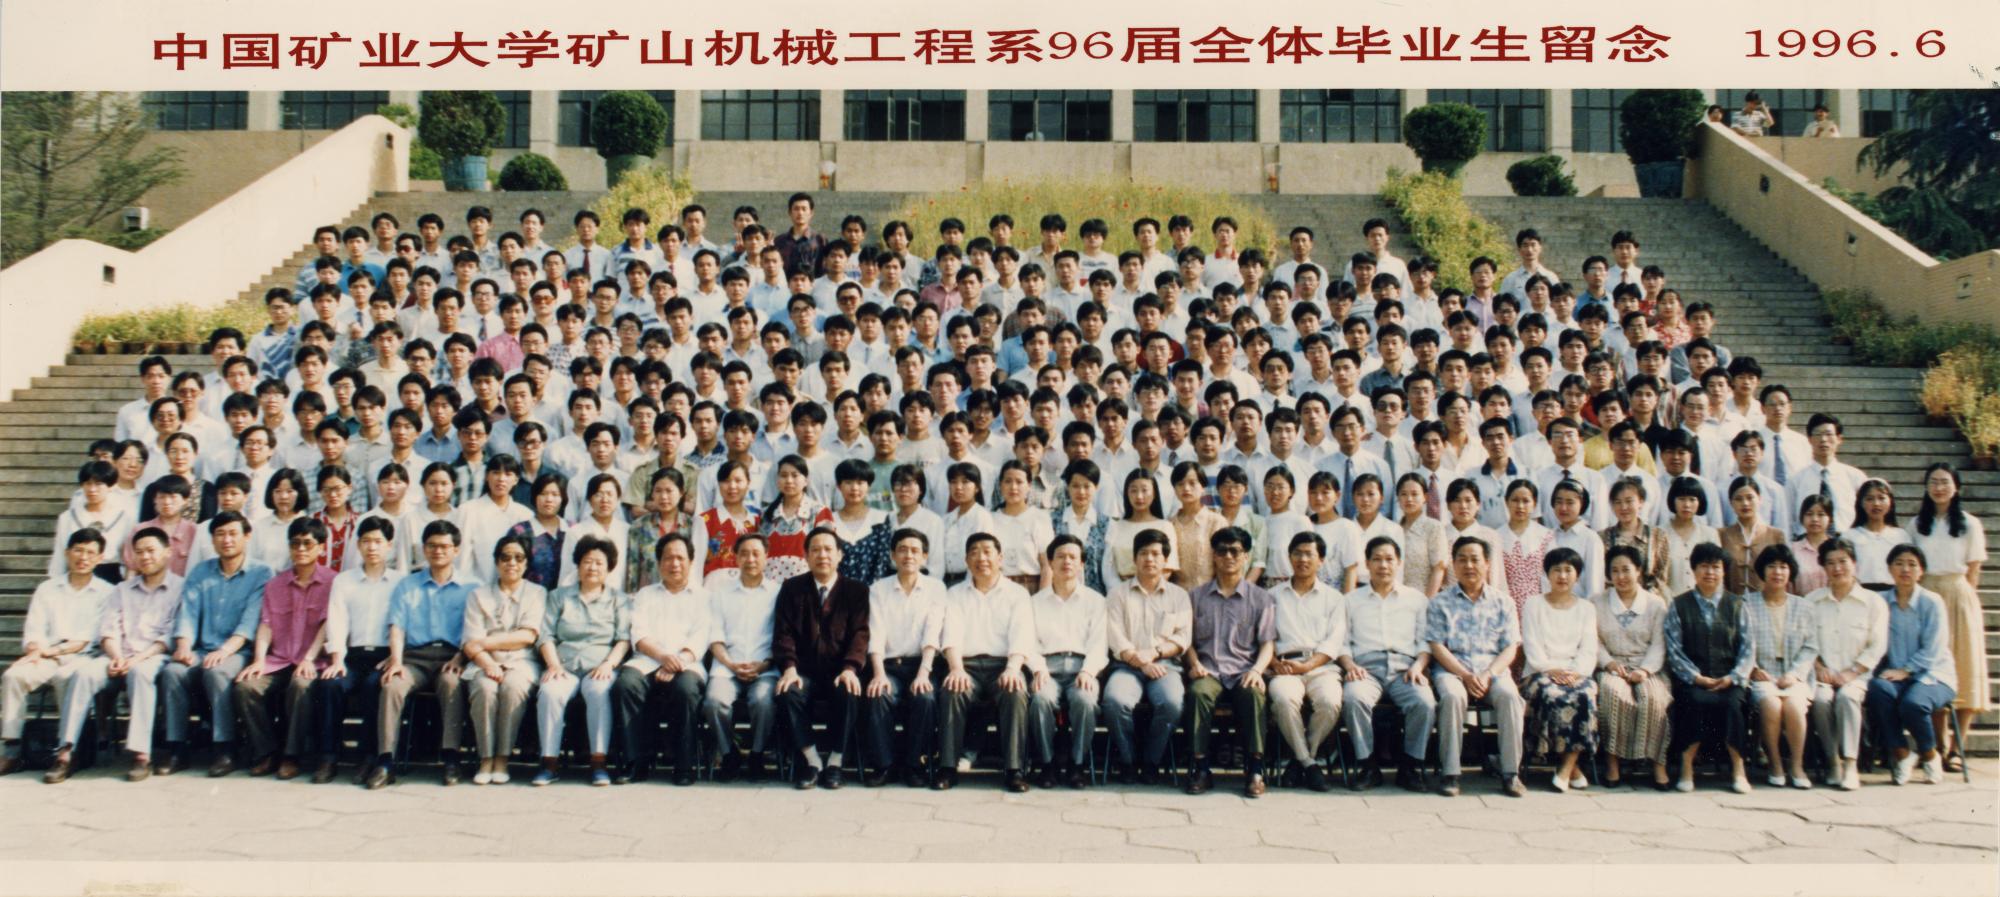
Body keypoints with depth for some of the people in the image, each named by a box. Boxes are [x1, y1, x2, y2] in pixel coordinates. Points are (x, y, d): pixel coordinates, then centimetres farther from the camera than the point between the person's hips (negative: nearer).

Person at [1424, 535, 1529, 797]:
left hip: (1492, 669, 1)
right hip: (1452, 668, -1)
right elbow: (1437, 647, 0)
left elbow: (1510, 648, 5)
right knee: (1452, 696, -35)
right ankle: (1449, 772, -27)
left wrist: (1488, 675, -13)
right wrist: (1465, 676, -14)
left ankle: (1510, 772, -24)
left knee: (1509, 695, -31)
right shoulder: (1440, 603, 11)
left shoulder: (1502, 602, 14)